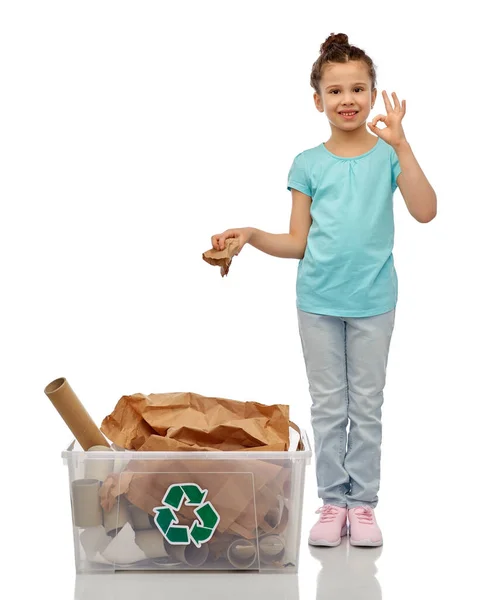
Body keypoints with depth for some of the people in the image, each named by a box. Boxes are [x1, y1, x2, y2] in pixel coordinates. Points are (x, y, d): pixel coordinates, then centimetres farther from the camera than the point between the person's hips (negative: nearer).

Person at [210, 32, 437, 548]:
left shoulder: (388, 154, -2)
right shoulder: (308, 164, 3)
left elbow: (425, 211, -18)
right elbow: (298, 243, 5)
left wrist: (400, 145, -24)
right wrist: (250, 235, -12)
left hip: (373, 301, -1)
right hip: (318, 301, 1)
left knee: (366, 405, 8)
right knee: (328, 405, 9)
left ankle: (363, 502, 18)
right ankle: (333, 501, 18)